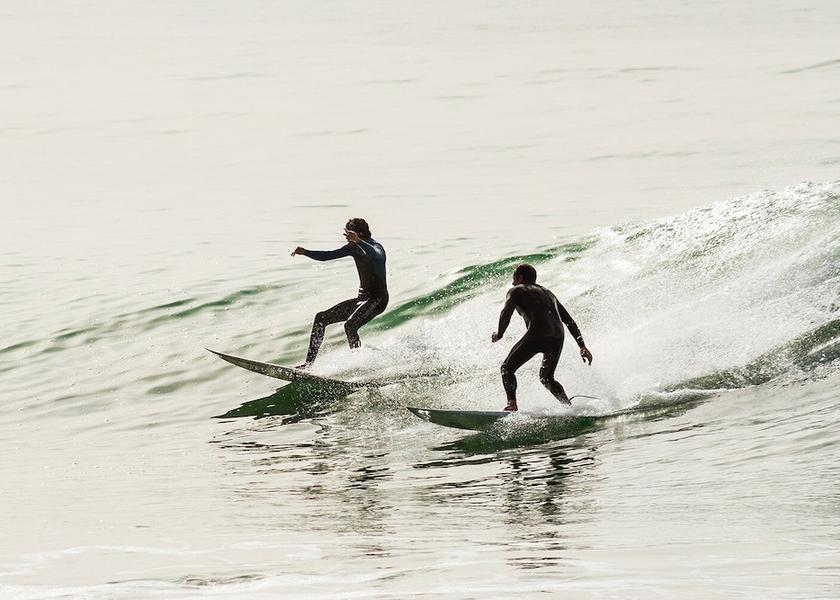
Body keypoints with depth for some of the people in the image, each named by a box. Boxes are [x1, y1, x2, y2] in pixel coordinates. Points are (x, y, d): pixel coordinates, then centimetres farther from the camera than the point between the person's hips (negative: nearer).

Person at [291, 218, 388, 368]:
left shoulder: (376, 248, -18)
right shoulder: (354, 248, 7)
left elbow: (377, 257, -43)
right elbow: (327, 256, 13)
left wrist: (358, 241, -52)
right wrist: (305, 252, -1)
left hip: (377, 300, -9)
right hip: (362, 298, 9)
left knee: (350, 325, -32)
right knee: (321, 318, 6)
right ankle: (309, 362, 8)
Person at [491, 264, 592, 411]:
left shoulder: (517, 291, 16)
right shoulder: (548, 293, 34)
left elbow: (506, 312, -3)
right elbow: (569, 321, 27)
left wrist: (499, 333, 11)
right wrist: (582, 346, 23)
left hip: (537, 334, -6)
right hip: (557, 338, 6)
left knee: (507, 368, 6)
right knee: (546, 378, 23)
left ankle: (512, 404, -16)